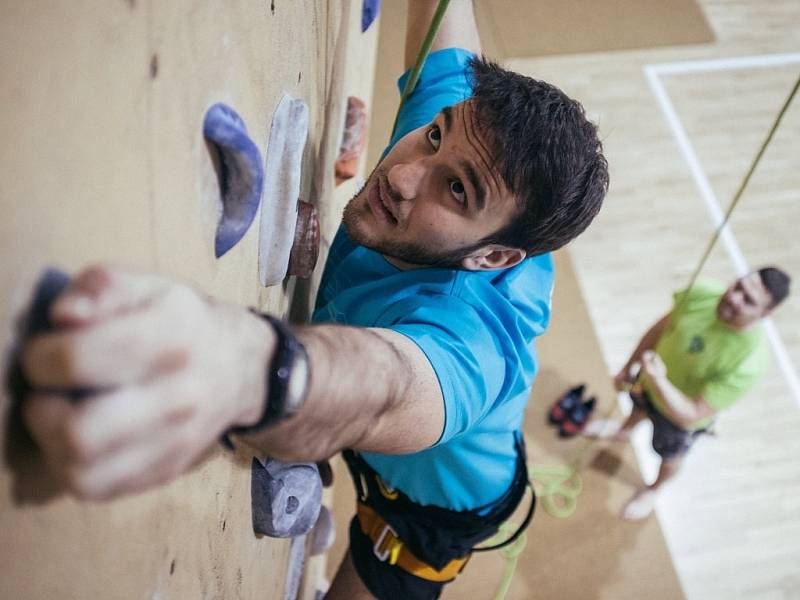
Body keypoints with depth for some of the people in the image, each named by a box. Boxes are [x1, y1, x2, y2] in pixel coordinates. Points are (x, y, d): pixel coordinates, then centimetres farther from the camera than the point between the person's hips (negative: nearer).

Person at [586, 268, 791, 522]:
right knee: (639, 405, 36)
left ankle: (653, 489, 62)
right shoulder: (702, 294, -31)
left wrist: (659, 381, -51)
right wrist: (629, 366, -2)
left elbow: (691, 415, -37)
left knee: (670, 456, 28)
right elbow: (662, 327, -10)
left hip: (682, 412, -3)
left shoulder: (748, 363, -43)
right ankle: (624, 431, 72)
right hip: (651, 382, 4)